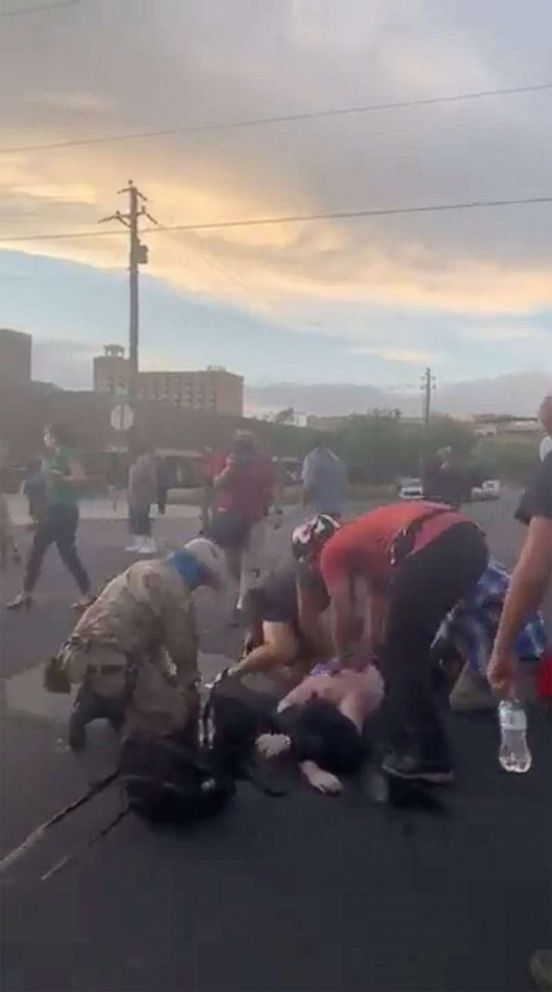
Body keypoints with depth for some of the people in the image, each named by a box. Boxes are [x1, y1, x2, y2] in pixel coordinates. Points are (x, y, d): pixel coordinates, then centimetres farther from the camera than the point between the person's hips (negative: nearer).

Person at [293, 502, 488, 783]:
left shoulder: (332, 552, 14)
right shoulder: (360, 541, 36)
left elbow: (343, 618, 15)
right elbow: (379, 597, 39)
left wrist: (343, 660, 33)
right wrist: (367, 650, 45)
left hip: (434, 548, -9)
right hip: (468, 540, 9)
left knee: (401, 655, 7)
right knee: (410, 647, 23)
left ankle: (430, 756, 11)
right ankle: (406, 735, 35)